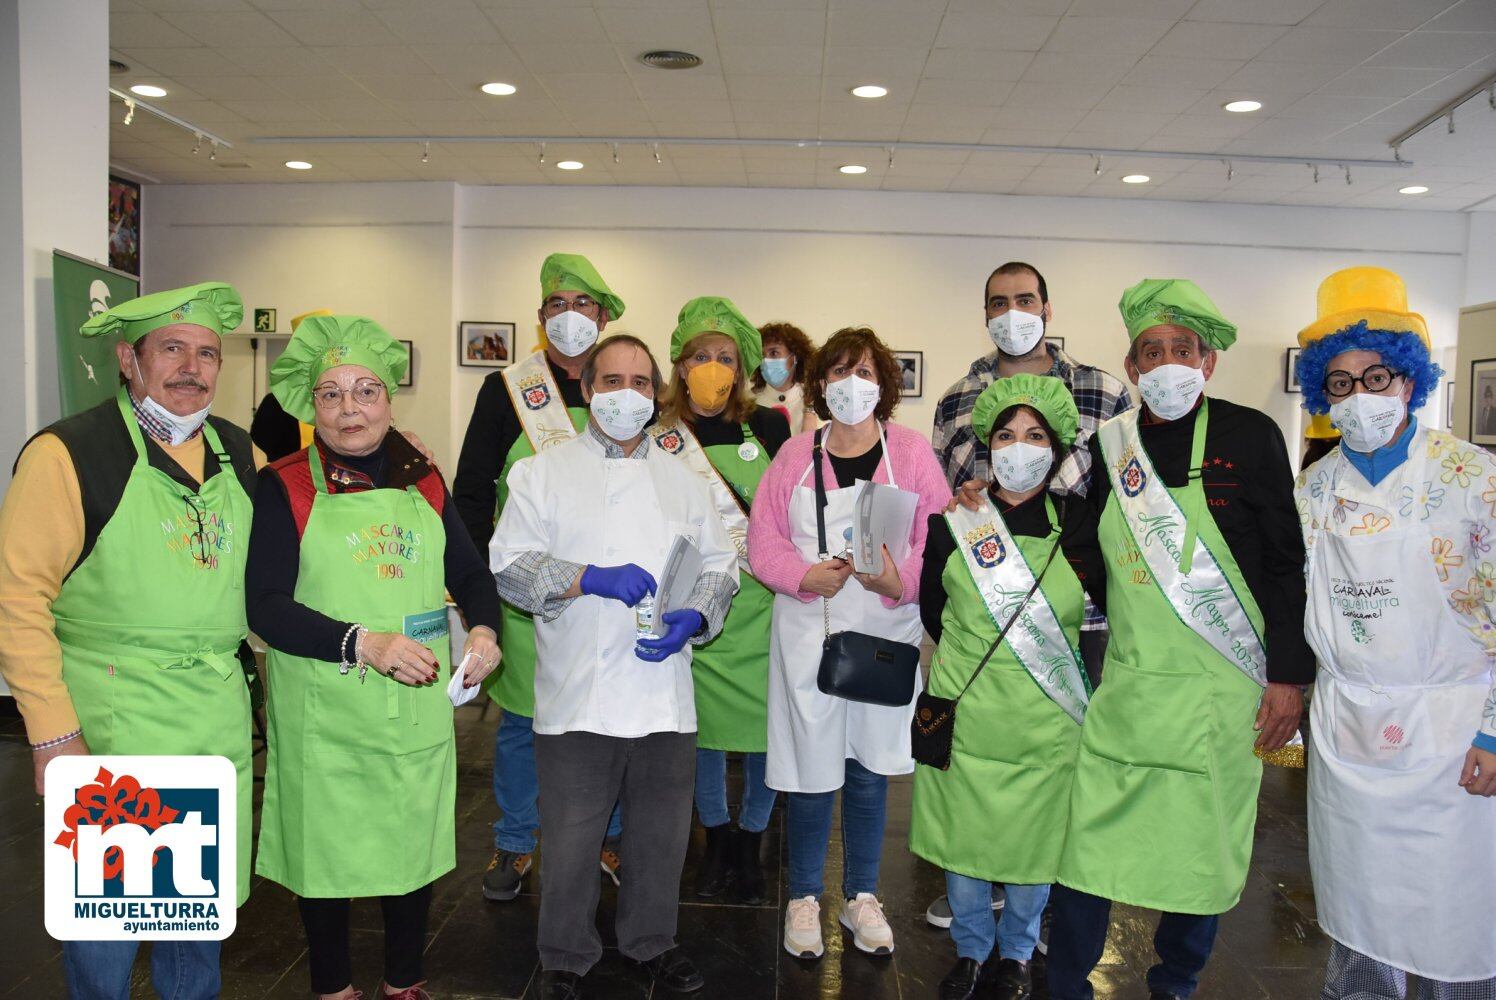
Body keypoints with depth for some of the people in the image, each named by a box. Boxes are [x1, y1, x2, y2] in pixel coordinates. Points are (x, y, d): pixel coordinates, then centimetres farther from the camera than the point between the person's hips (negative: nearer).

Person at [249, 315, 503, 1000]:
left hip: (418, 707, 3)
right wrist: (364, 643, -25)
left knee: (415, 844, 15)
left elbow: (471, 574, 11)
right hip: (325, 714, -3)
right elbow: (265, 608, -13)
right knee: (327, 850, 12)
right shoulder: (284, 487, -6)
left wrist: (483, 629, -10)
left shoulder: (423, 482, 6)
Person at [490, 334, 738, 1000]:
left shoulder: (683, 480, 13)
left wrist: (695, 617, -7)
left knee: (661, 834, 14)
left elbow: (721, 565, 13)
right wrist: (592, 579, -19)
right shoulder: (541, 474, 4)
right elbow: (510, 565, -6)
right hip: (577, 698, -3)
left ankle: (651, 941, 37)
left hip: (665, 697, 3)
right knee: (571, 840, 6)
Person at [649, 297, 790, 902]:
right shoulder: (660, 435, 1)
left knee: (766, 726, 4)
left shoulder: (769, 427, 2)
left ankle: (750, 843, 26)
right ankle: (716, 841, 32)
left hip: (761, 600, 0)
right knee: (702, 723, 10)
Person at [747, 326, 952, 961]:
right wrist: (805, 576, -17)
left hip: (886, 637, 0)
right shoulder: (795, 455, 3)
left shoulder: (911, 452, 0)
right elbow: (763, 538, 1)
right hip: (808, 635, 0)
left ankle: (861, 896, 31)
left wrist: (899, 581, -22)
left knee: (870, 770, 12)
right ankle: (804, 897, 26)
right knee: (810, 769, 5)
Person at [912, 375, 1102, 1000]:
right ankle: (972, 949, 36)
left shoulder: (1078, 522, -3)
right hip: (966, 712, 0)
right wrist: (969, 656, 6)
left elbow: (1116, 604, 8)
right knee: (962, 836, 11)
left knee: (1035, 840, 13)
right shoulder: (953, 522, -2)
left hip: (1047, 719, 0)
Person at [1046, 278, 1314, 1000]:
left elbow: (1285, 562, -3)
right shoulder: (1109, 445, 5)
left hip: (1221, 691, -2)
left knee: (1204, 849, 10)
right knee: (1083, 839, 3)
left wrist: (1288, 675, -6)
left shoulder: (1250, 436, -4)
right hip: (1126, 686, 3)